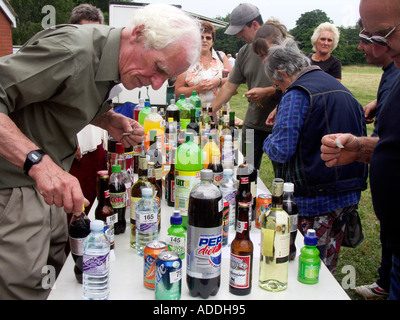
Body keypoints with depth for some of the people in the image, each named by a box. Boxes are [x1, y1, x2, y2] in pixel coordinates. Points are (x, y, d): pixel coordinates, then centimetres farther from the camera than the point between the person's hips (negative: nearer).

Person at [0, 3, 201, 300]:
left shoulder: (113, 63, 6)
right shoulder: (73, 50, -24)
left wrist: (110, 122, 1)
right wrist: (38, 160, -41)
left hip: (49, 186, 9)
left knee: (57, 280, 16)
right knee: (27, 289, -2)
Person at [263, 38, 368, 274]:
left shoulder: (297, 94, -14)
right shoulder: (341, 89, 14)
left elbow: (281, 150, -19)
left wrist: (268, 142, 1)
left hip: (315, 199, -8)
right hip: (349, 195, 9)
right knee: (327, 269, 20)